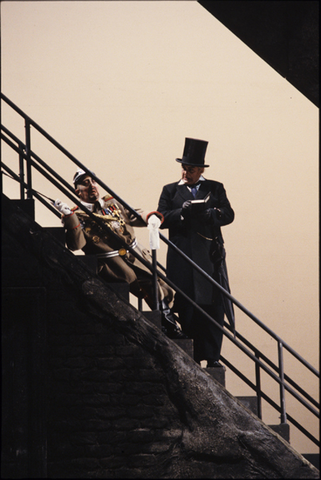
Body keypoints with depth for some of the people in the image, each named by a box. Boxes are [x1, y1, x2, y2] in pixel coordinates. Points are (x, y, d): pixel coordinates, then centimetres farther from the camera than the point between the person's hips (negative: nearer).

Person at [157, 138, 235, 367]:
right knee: (187, 309, -4)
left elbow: (228, 215, 3)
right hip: (182, 258, 0)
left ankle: (212, 356, -1)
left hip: (210, 255, 0)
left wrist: (207, 214, -14)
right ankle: (193, 356, 1)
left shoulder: (215, 188, 14)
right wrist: (182, 212, -12)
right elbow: (161, 219, 3)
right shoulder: (170, 191, 14)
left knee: (213, 307, -5)